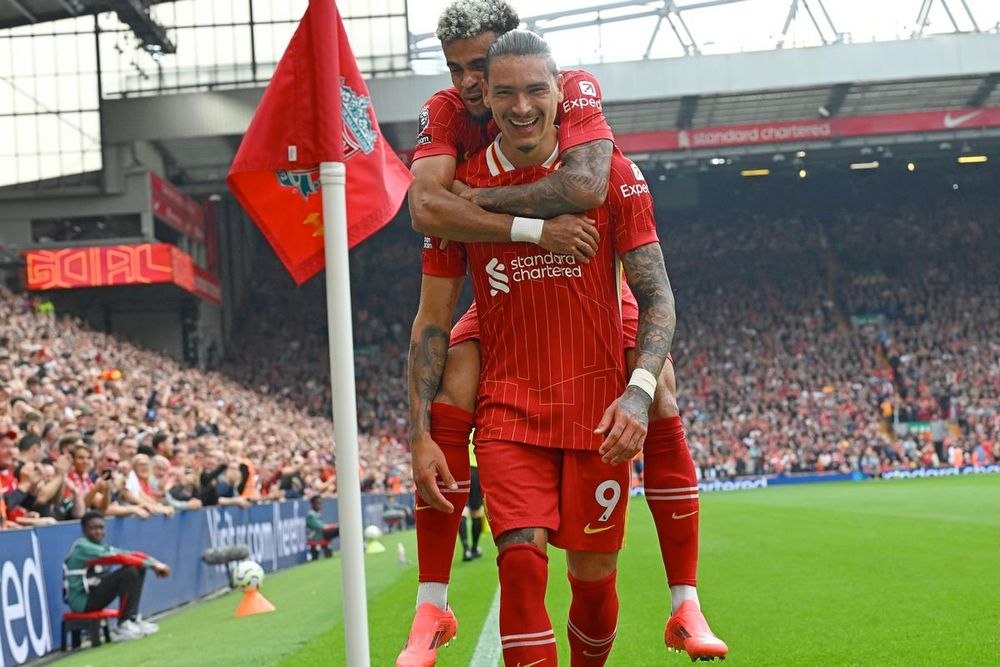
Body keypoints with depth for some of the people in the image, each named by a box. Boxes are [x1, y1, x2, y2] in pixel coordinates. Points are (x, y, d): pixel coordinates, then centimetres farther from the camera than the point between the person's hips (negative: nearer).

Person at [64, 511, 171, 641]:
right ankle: (123, 626, -16)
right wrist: (152, 564, -24)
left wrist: (155, 563, -12)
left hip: (94, 595, 9)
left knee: (138, 568, 4)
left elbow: (133, 554, 5)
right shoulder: (83, 548, -16)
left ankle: (132, 618, 1)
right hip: (82, 601, -9)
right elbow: (119, 558, -24)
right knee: (129, 572, -22)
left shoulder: (101, 548, 12)